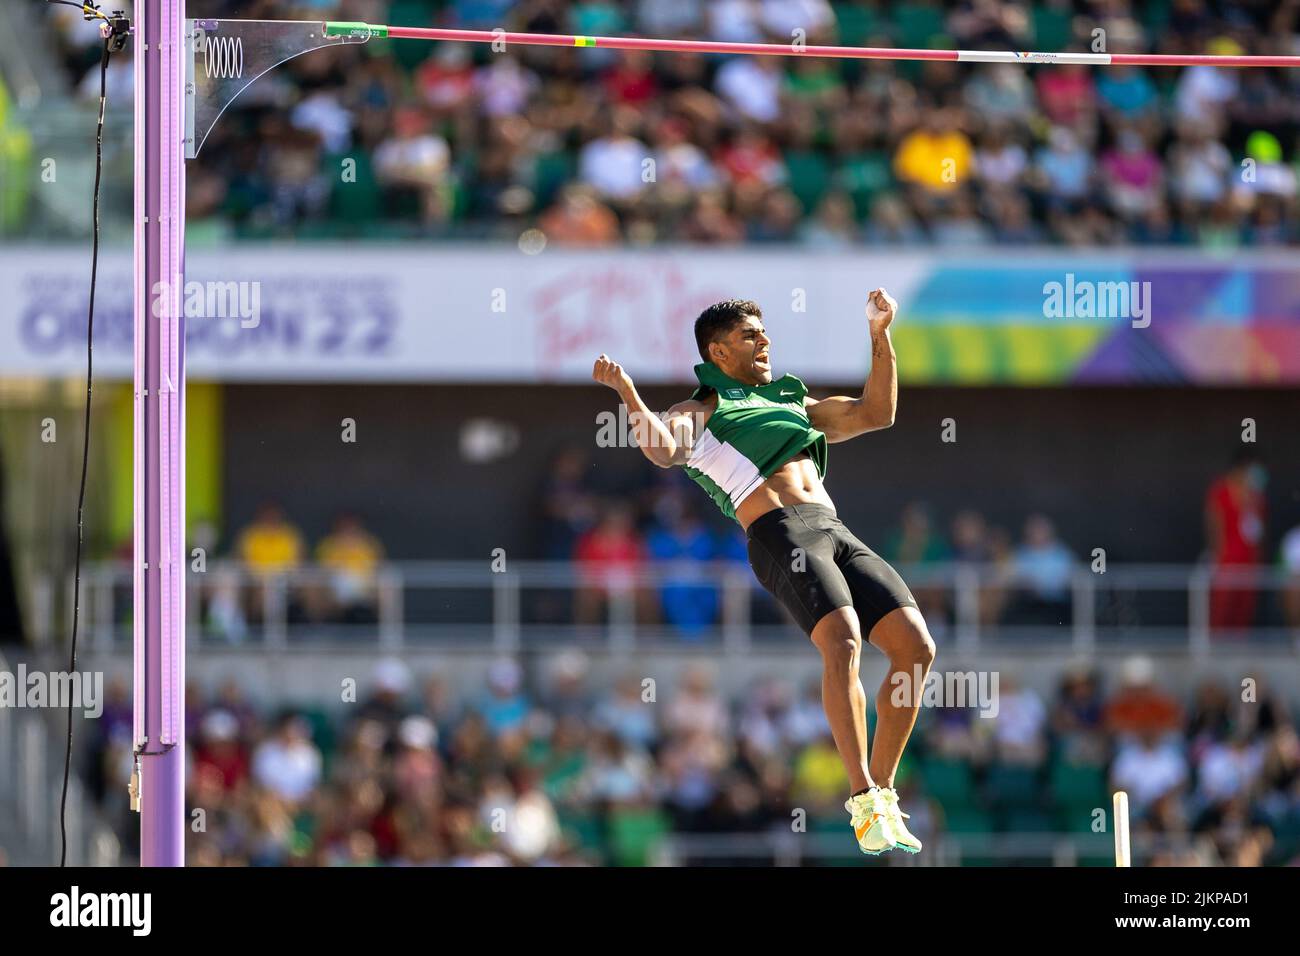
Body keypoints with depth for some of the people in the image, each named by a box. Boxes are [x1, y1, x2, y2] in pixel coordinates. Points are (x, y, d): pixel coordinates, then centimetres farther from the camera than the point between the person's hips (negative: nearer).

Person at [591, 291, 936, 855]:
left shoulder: (792, 402, 34)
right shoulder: (699, 413, 14)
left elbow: (875, 413, 31)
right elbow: (662, 450, -8)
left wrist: (880, 336, 26)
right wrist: (626, 392, -20)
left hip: (836, 532, 7)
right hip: (779, 534, -7)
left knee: (916, 646, -7)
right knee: (843, 642, -29)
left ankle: (882, 793, 2)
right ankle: (863, 802, -28)